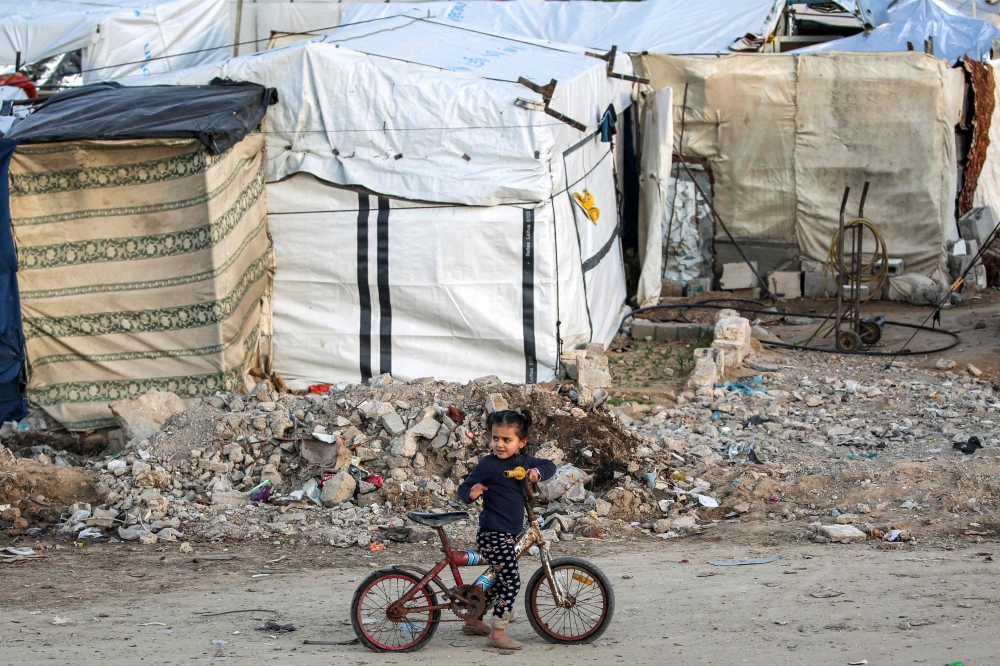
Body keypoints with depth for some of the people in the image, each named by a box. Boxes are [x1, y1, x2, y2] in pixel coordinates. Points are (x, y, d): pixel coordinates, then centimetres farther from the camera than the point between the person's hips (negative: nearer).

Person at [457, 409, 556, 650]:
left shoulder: (523, 462, 7)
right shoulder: (488, 464, -10)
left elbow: (550, 465, 12)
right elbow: (464, 487, -7)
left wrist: (537, 472, -9)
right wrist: (471, 494, -30)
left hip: (509, 534, 8)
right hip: (493, 533, -8)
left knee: (500, 580, 20)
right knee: (511, 582, -12)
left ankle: (473, 621, 35)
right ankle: (497, 634, -7)